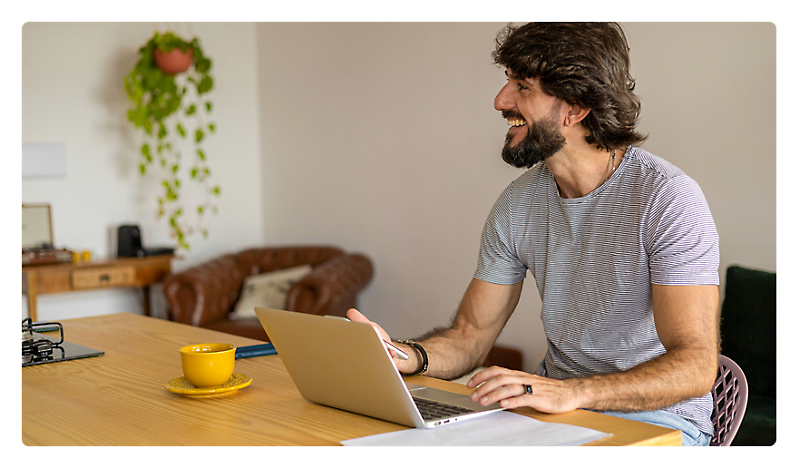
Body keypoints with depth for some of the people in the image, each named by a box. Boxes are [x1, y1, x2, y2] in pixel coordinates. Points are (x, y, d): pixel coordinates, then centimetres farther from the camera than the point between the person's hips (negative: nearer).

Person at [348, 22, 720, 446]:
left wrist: (571, 393, -38)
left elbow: (695, 366, -24)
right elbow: (470, 335, 5)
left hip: (655, 416, -4)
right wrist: (401, 355, -17)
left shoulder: (667, 199, -18)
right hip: (556, 403, 4)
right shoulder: (518, 203, 1)